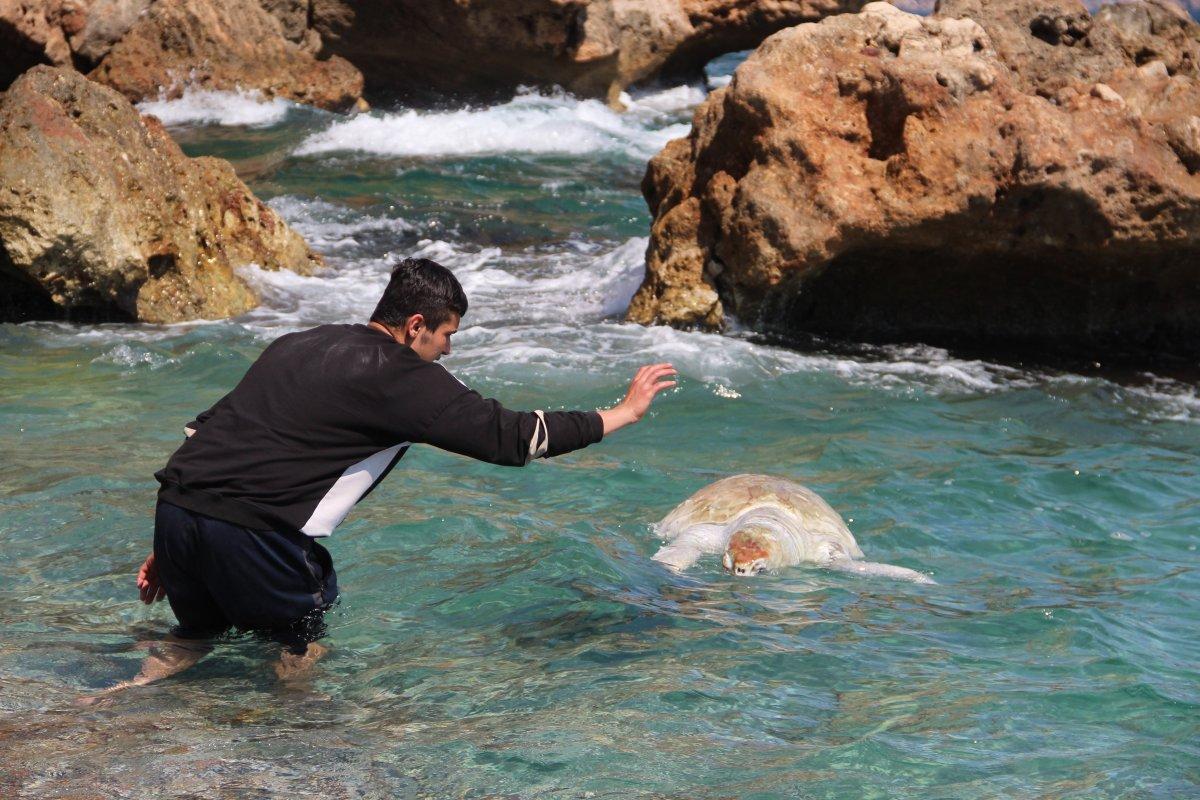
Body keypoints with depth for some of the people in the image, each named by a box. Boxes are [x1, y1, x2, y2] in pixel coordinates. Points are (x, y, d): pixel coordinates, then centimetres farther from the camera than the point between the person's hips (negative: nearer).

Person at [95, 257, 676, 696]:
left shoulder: (296, 345, 22)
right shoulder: (399, 376, -1)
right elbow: (507, 436, 0)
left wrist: (169, 550, 28)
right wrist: (623, 413, 11)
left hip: (175, 504, 7)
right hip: (247, 529, -7)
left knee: (195, 632, 28)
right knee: (305, 641, 18)